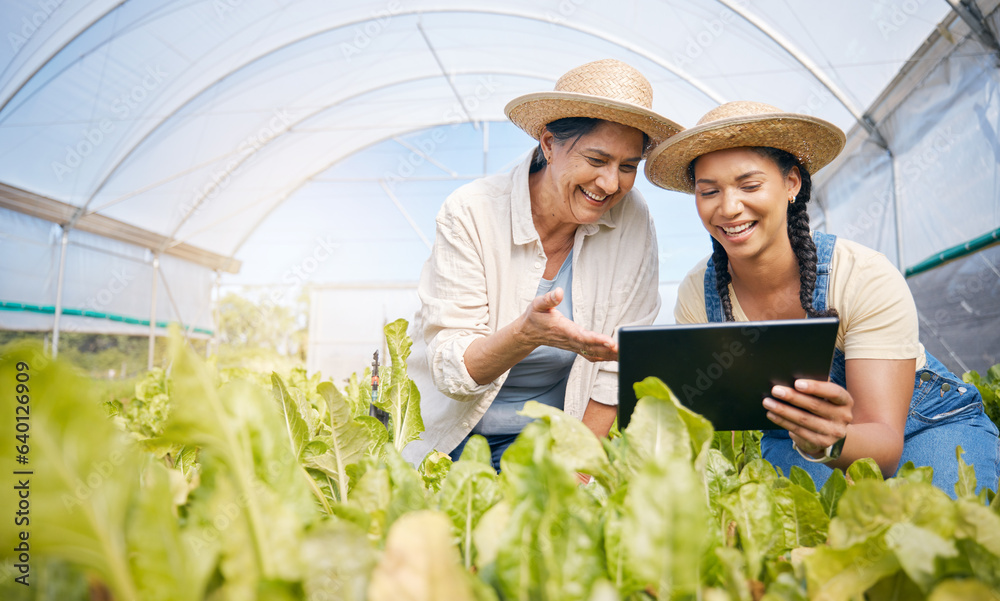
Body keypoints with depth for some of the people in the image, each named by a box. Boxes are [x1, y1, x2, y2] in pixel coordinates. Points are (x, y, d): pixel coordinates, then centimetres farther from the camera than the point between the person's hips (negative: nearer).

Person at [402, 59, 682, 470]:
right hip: (447, 442, 0)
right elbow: (450, 370, -18)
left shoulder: (632, 223, -10)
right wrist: (526, 333, -37)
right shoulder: (471, 213, -16)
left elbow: (617, 367, -5)